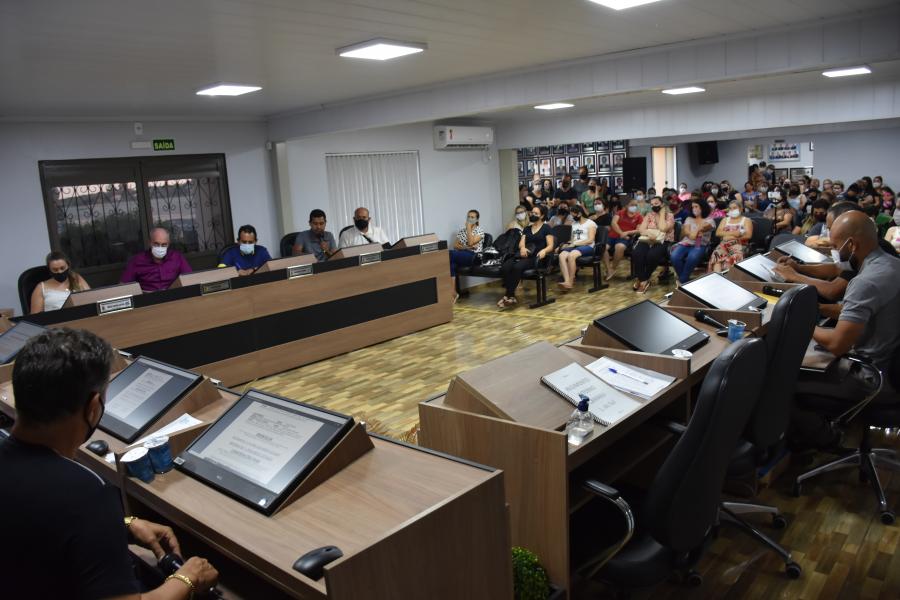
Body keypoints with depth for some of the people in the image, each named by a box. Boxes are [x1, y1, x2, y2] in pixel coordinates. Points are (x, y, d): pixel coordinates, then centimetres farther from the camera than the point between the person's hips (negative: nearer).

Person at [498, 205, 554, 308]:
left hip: (536, 257, -5)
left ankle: (509, 295, -25)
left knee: (517, 267, -35)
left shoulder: (546, 228, 7)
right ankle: (511, 296, -24)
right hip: (525, 256, 5)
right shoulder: (527, 229, 23)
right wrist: (522, 248, -15)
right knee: (504, 267, -26)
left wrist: (544, 251, -26)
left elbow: (550, 246, -2)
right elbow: (521, 243, 11)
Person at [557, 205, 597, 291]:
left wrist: (575, 243, -12)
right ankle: (567, 281, -43)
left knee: (571, 255, -38)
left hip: (587, 247, -6)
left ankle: (570, 282, -31)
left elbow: (590, 240, -7)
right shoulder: (574, 224, 26)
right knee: (561, 255, -30)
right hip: (574, 247, 6)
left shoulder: (590, 223, 4)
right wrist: (568, 244, 1)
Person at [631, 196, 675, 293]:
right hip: (647, 240, 3)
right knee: (636, 253, -30)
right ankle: (643, 280, -21)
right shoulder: (649, 215, 15)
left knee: (652, 255, -36)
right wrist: (649, 234, -19)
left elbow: (663, 229, -14)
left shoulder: (669, 216, 3)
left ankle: (641, 279, -16)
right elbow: (641, 229, 2)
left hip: (663, 242, -3)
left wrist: (662, 214, -5)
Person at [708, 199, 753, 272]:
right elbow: (718, 233, 10)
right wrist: (733, 233, -5)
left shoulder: (746, 220, 17)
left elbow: (748, 235, 0)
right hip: (724, 244, 2)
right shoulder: (725, 220, 27)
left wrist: (729, 236, -4)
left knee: (734, 257, -40)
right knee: (717, 254, -35)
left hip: (739, 244, -2)